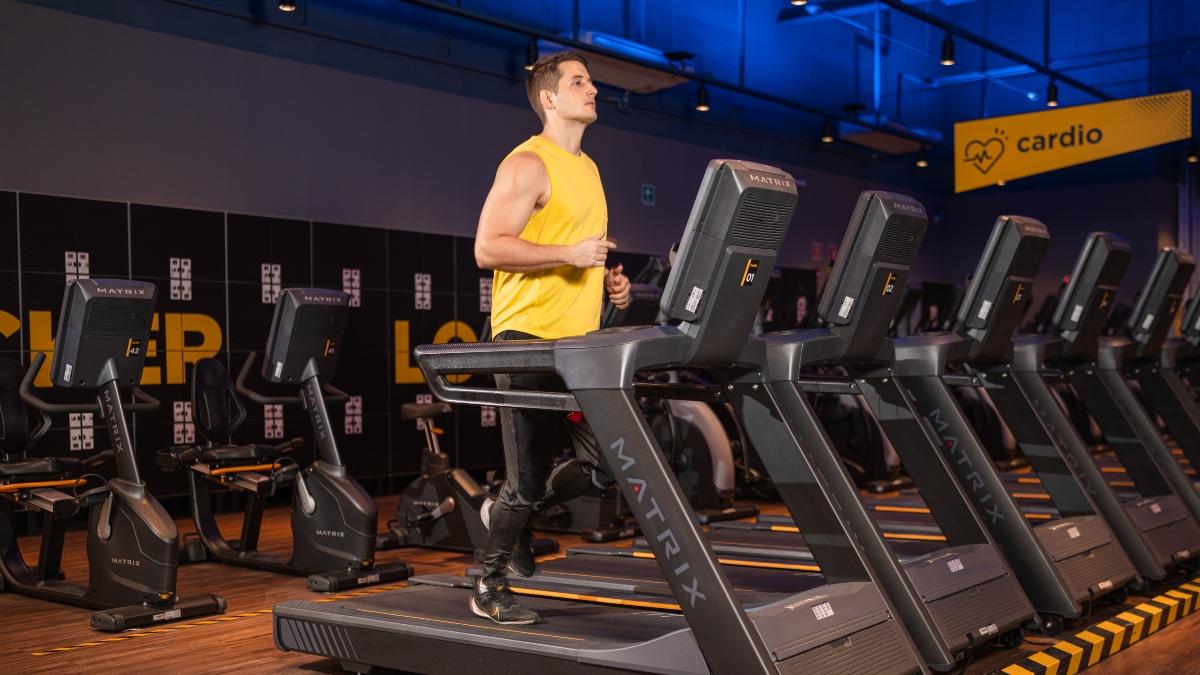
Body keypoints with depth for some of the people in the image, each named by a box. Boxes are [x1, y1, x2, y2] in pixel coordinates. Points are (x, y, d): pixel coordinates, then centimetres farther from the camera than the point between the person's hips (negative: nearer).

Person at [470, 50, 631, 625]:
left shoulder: (587, 169, 19)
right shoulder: (527, 166, -9)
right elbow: (487, 249, -17)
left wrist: (607, 279, 9)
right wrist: (568, 255, -23)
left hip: (579, 341, 8)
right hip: (529, 340, -8)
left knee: (608, 463, 4)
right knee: (530, 477, -2)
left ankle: (511, 511, 26)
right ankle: (490, 585, 17)